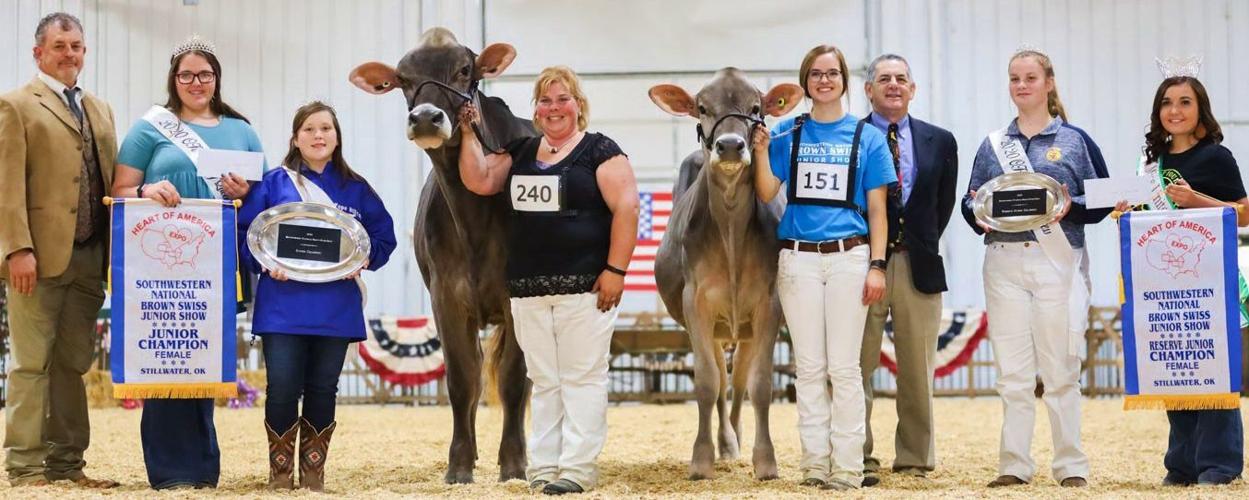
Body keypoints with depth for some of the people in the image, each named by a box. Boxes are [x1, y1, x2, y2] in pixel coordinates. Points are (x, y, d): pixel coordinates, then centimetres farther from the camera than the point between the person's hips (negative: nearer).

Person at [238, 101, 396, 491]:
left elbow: (384, 236, 12)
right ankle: (280, 472, 10)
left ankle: (314, 471, 18)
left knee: (323, 390, 7)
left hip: (335, 309, 2)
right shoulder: (274, 184, 4)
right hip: (284, 308, -2)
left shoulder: (355, 189, 9)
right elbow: (244, 232, 2)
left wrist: (366, 259, -6)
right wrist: (263, 262, -14)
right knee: (282, 390, -4)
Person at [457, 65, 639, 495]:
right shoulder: (520, 151, 15)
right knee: (543, 381, 11)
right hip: (528, 289, 6)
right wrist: (468, 133, -2)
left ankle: (578, 468, 0)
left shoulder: (599, 150, -2)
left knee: (582, 377, -2)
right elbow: (479, 181, 5)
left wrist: (615, 270, -15)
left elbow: (626, 208, -9)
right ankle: (543, 466, 16)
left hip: (585, 286, -6)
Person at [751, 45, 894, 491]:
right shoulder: (787, 133, 9)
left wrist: (876, 266, -4)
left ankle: (847, 466, 3)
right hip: (797, 258, 2)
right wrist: (761, 149, -10)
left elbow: (877, 209, 4)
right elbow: (766, 194, 3)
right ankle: (814, 463, 11)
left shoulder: (867, 137, 6)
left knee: (844, 367, -2)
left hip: (849, 257, -1)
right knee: (809, 366, 5)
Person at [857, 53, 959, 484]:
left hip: (919, 266, 3)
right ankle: (859, 460, 5)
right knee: (857, 368, -1)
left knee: (918, 371, 7)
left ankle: (915, 459, 15)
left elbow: (945, 203, 15)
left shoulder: (939, 141, 10)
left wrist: (925, 244, 8)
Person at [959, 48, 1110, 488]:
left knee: (1060, 369, -2)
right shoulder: (993, 144, 14)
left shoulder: (1075, 140, 7)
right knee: (1012, 371, 2)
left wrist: (1070, 208, -14)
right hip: (1004, 260, 3)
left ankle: (1070, 465, 4)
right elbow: (969, 201, 13)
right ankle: (1014, 465, 6)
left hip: (1058, 259, -2)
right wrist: (978, 214, -9)